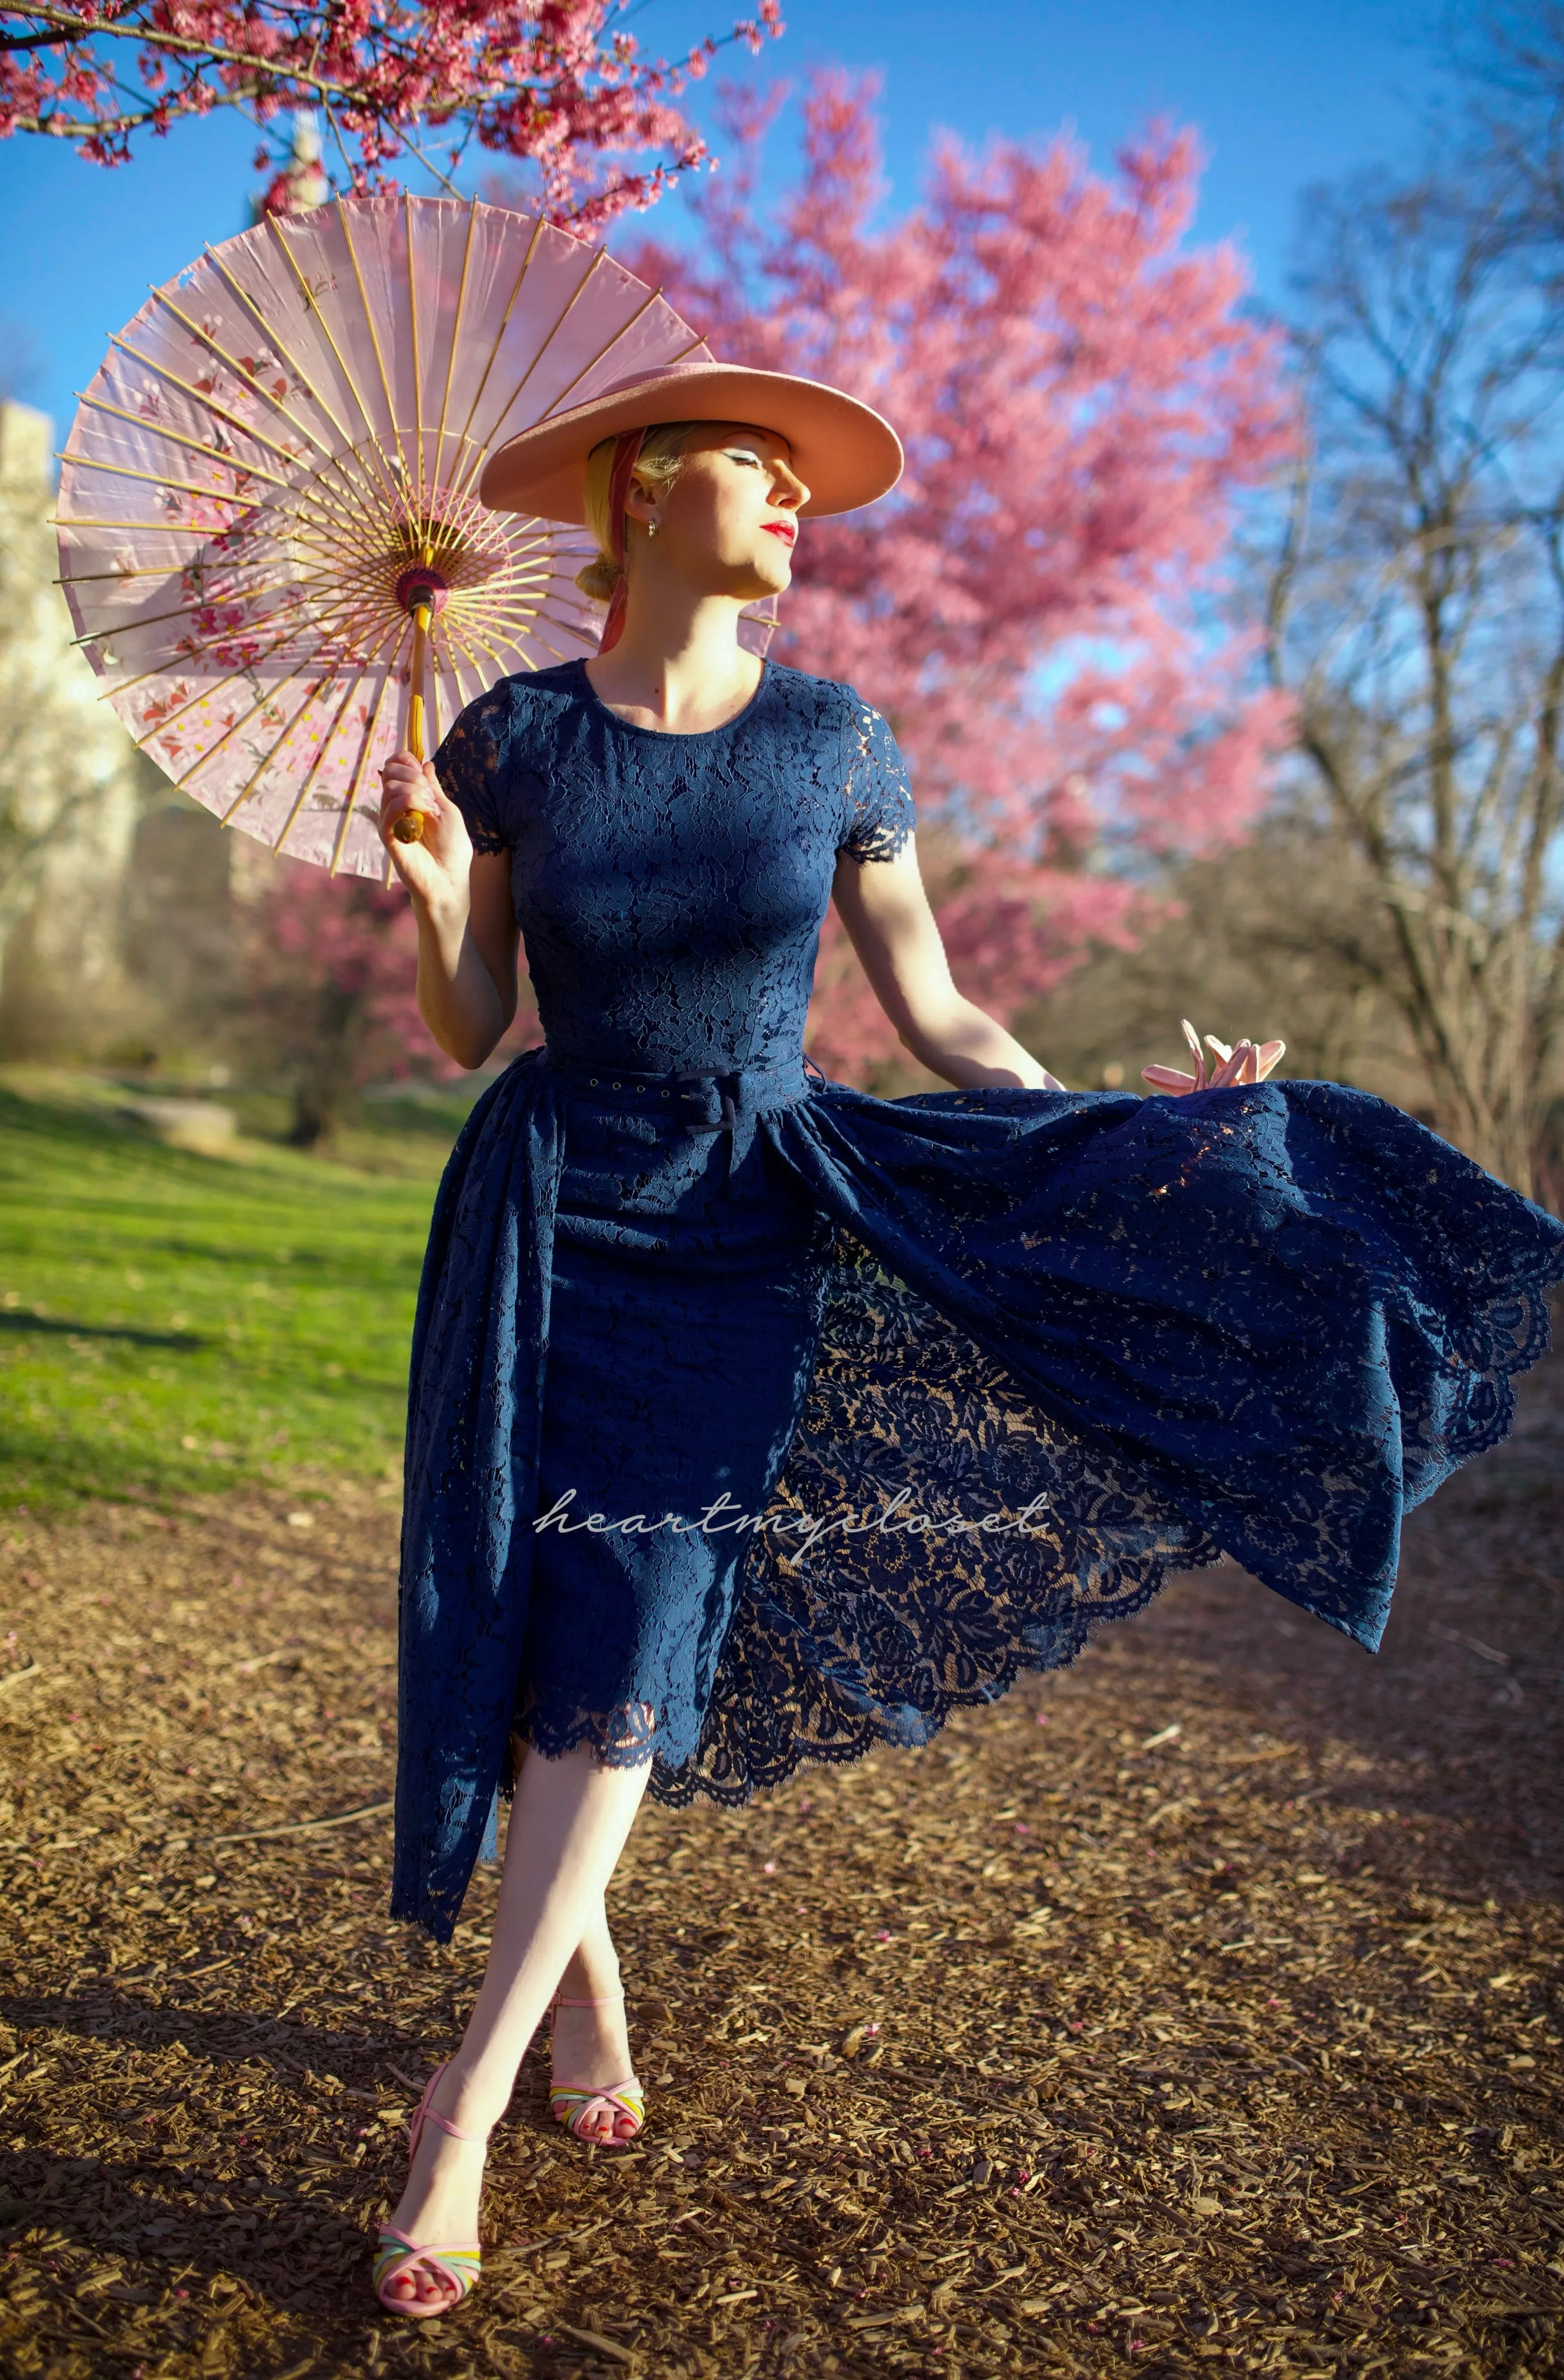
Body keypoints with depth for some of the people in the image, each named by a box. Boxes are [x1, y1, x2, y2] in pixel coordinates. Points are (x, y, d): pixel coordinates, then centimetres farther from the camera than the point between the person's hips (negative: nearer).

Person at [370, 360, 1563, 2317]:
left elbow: (933, 1017, 2)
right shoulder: (514, 735, -5)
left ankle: (466, 2107, 7)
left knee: (631, 1649, -5)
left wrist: (1123, 1120, -8)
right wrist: (434, 899, -20)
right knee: (534, 1629, 3)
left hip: (750, 1221, 0)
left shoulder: (834, 741, -3)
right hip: (558, 1210, 0)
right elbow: (465, 1029, -1)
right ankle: (584, 1983, 31)